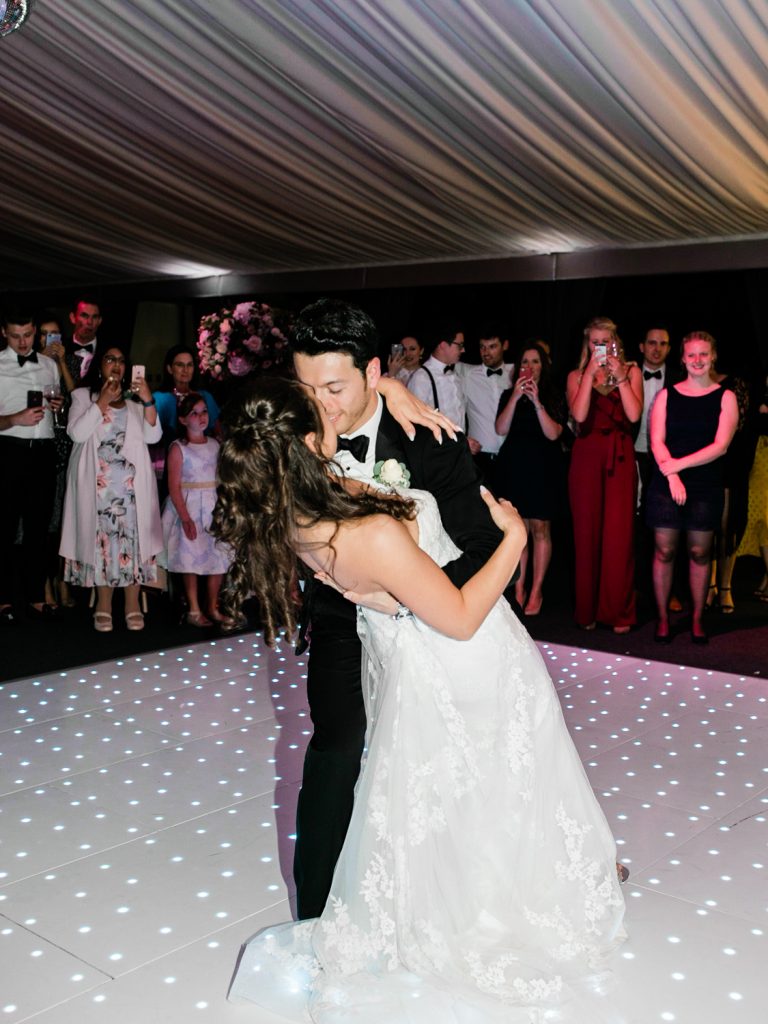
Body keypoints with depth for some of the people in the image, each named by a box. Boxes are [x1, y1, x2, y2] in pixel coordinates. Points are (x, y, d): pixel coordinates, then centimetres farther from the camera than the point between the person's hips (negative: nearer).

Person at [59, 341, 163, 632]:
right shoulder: (83, 396, 10)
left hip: (132, 480, 1)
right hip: (98, 480, -1)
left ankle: (132, 605, 0)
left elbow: (152, 436, 4)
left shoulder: (135, 398, 15)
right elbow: (77, 433, -5)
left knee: (133, 535, -5)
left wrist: (148, 401, -8)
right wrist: (102, 402, -9)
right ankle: (103, 605, 2)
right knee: (102, 536, -3)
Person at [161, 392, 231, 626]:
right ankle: (194, 610, 10)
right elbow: (174, 486, -11)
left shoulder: (215, 445, 9)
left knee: (219, 558, 6)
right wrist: (185, 517, -18)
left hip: (215, 506, 5)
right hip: (189, 507, -5)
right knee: (192, 558, -1)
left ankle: (213, 608, 19)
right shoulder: (178, 448, -6)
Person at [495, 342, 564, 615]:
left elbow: (553, 433, -9)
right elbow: (501, 429, -3)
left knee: (540, 527, -4)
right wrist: (516, 398, -11)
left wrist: (536, 401, -15)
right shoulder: (509, 395, 9)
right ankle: (518, 590, 6)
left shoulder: (553, 398, 4)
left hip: (543, 469, -2)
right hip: (513, 467, 2)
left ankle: (536, 592, 0)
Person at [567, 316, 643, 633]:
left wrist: (619, 377, -8)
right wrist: (590, 374, -10)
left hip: (620, 457, 0)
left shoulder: (631, 372, 10)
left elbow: (634, 414, -6)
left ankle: (618, 611, 4)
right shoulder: (576, 376, 9)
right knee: (586, 532, 2)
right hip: (586, 457, 1)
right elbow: (579, 414, -9)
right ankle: (587, 609, 12)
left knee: (619, 533, -5)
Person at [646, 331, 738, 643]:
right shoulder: (667, 395, 6)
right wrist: (672, 476, -16)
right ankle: (663, 618, 13)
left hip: (706, 488, 0)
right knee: (664, 551, 2)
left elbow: (720, 446, -7)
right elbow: (657, 442, -2)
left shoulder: (725, 397, 3)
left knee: (700, 553, 6)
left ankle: (696, 619, 18)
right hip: (666, 485, 1)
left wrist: (680, 464, -15)